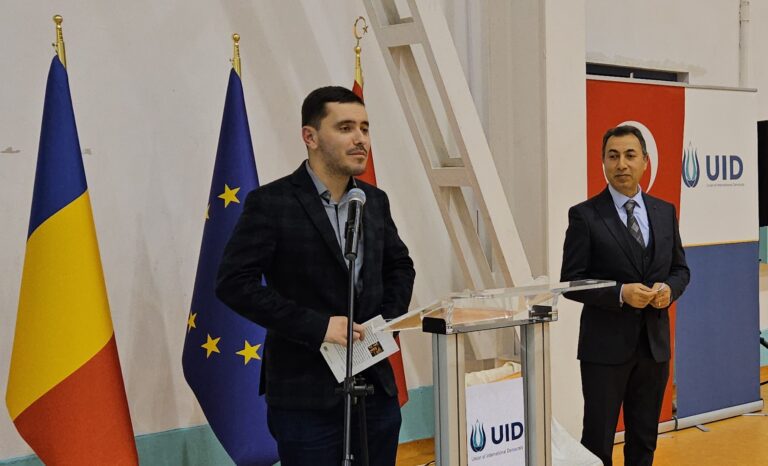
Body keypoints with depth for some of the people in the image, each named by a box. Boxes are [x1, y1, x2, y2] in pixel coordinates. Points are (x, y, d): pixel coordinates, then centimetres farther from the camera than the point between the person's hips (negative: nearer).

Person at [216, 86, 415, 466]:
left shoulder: (375, 200, 8)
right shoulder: (270, 203, -10)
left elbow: (400, 266, 22)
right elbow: (234, 282, -15)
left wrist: (388, 320, 3)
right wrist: (316, 325, -19)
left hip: (375, 387, 6)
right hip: (306, 395, -5)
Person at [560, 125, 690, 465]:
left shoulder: (665, 212, 7)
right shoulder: (585, 216, -7)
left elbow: (680, 268, 14)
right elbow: (571, 282, -8)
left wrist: (669, 289, -8)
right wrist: (620, 294, -21)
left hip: (654, 343, 5)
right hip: (606, 346, -4)